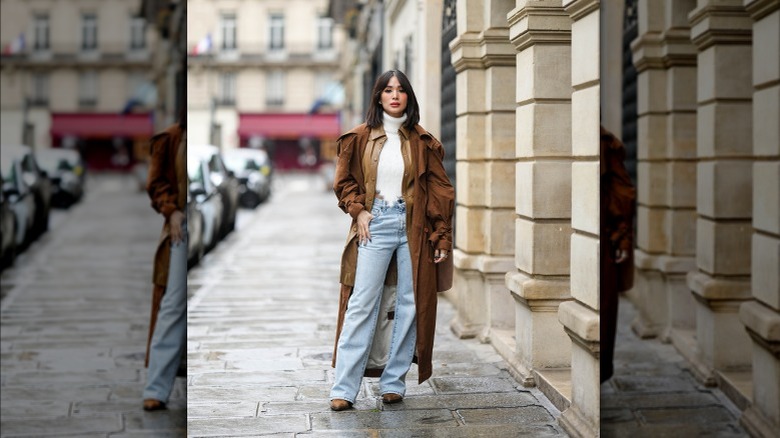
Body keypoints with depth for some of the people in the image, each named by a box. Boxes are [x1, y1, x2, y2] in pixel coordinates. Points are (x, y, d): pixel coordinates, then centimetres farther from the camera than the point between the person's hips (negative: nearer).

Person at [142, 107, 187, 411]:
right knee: (173, 304, -4)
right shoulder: (172, 139, 3)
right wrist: (171, 210, -6)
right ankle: (156, 389, 0)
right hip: (182, 226, -1)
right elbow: (156, 182, 8)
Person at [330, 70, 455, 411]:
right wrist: (358, 210, -6)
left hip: (413, 228, 2)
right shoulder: (361, 137, 5)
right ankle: (344, 388, -3)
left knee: (409, 305, 3)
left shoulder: (422, 141, 6)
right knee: (362, 305, -5)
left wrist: (441, 238, -1)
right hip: (375, 225, -1)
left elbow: (439, 191, 5)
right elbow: (344, 180, 11)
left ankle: (393, 382, 15)